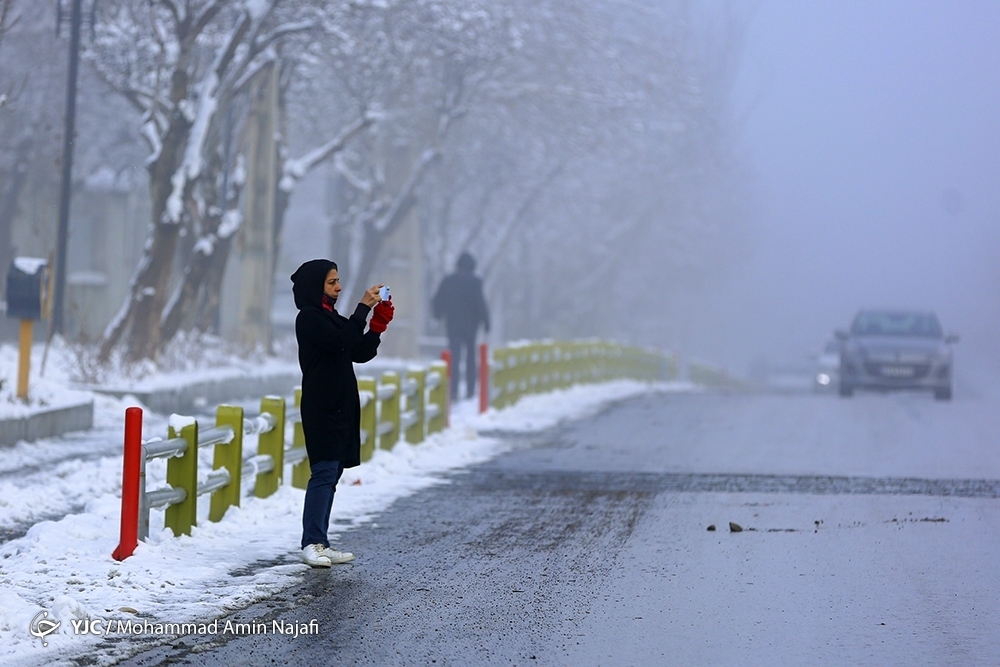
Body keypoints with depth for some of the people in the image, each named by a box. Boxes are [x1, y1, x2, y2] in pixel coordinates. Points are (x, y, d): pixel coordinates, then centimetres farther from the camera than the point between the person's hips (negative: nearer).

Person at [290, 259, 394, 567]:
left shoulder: (332, 318, 18)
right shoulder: (309, 318, -8)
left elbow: (361, 353, 16)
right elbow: (341, 342, -22)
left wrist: (379, 322, 5)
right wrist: (364, 307, -17)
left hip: (341, 406, 9)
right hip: (321, 406, -9)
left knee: (332, 473, 6)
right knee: (324, 471, -13)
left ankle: (320, 544, 7)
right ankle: (311, 543, -13)